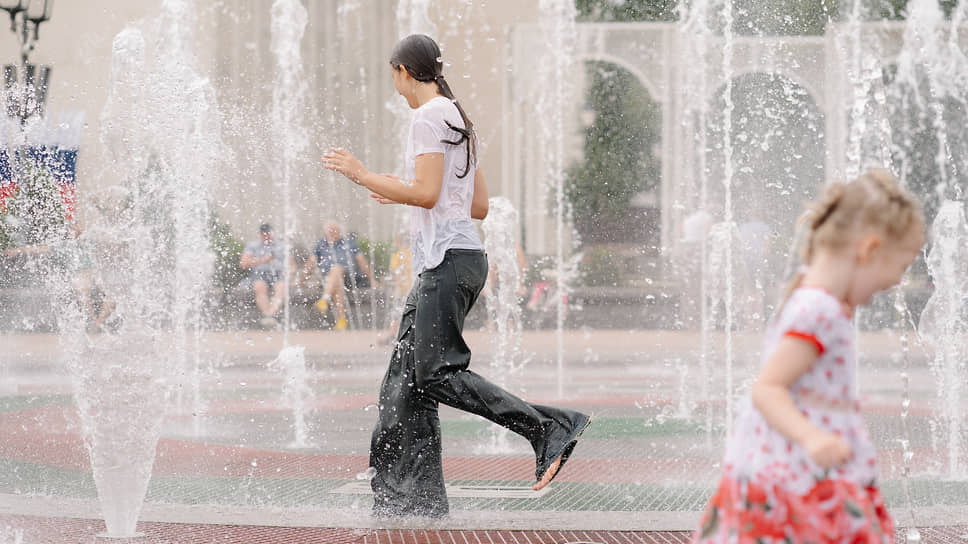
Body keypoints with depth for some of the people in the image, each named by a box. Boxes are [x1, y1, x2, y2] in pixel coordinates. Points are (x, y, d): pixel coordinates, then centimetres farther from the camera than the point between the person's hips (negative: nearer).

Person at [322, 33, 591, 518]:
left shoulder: (430, 116, -7)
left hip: (449, 260, -10)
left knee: (434, 372, -15)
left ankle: (549, 428, -18)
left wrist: (361, 174, -8)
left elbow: (427, 194, -16)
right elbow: (480, 206, 23)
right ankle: (413, 498, 4)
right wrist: (402, 194, 27)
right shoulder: (458, 121, 23)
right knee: (404, 379, 6)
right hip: (446, 262, 10)